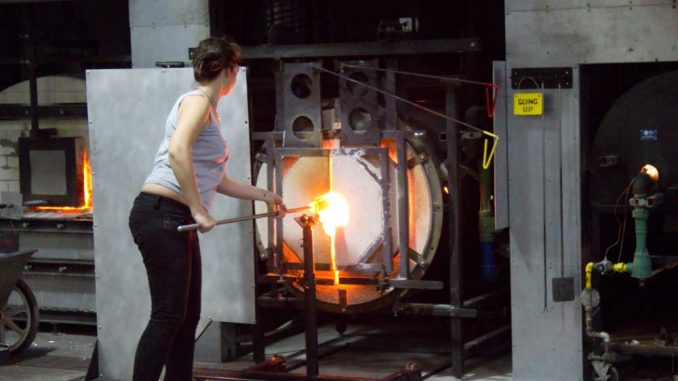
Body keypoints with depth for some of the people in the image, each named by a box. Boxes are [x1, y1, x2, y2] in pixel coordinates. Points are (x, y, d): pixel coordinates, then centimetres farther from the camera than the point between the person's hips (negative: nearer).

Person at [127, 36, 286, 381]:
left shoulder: (209, 110, 21)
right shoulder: (197, 101, -8)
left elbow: (216, 181, 29)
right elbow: (177, 151, -26)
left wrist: (264, 196, 38)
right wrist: (199, 210, -25)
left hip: (178, 222, 10)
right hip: (160, 214, -10)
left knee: (188, 316, 10)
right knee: (168, 316, -13)